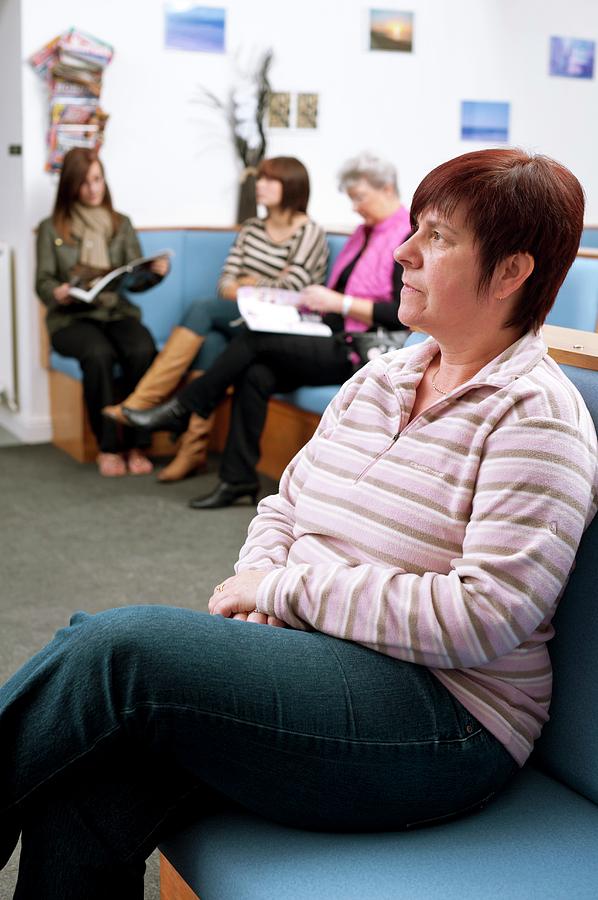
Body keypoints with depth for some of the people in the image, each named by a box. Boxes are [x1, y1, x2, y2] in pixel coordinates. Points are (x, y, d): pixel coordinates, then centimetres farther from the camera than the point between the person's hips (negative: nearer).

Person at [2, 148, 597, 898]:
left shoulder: (537, 416, -10)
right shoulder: (380, 377, 14)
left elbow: (483, 616, -20)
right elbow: (284, 504, 18)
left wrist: (291, 587, -14)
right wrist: (255, 590, -5)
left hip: (440, 723, -6)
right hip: (306, 657, 7)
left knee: (117, 645, -24)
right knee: (81, 808, -18)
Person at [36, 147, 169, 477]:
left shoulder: (121, 224, 17)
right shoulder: (51, 228, 10)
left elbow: (135, 278, 9)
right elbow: (43, 281, 3)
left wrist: (154, 271, -14)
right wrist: (57, 293, -21)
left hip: (118, 312, 2)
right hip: (71, 318, -2)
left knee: (143, 349, -32)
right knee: (98, 353, -36)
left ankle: (136, 445, -24)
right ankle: (107, 446, -25)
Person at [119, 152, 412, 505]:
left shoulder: (410, 238, -8)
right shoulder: (366, 231, 20)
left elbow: (407, 314, -19)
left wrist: (340, 303, -19)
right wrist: (319, 300, 0)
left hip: (360, 353, -8)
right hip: (333, 337, 8)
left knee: (255, 339, -19)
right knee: (256, 375, -18)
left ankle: (183, 408, -5)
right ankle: (238, 479, -13)